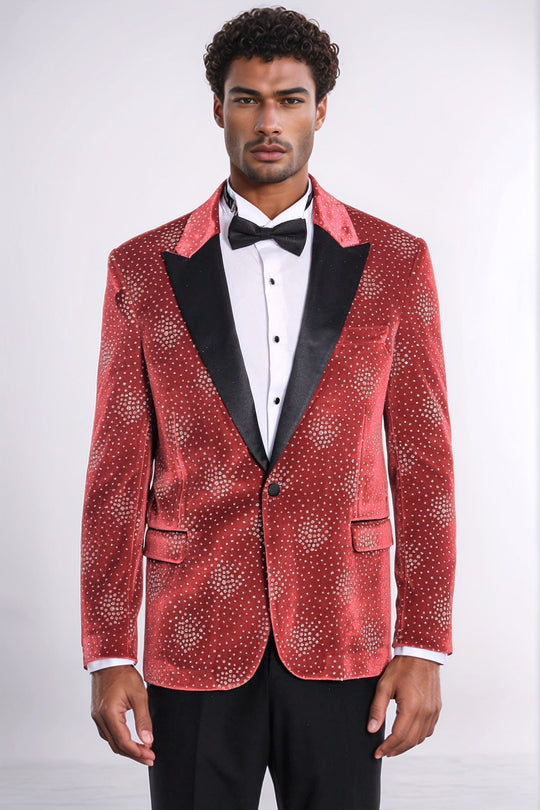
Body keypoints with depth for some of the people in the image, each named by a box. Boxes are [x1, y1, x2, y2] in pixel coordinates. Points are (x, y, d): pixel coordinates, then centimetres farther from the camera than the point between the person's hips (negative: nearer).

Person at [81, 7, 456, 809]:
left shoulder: (395, 262, 0)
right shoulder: (143, 270, 0)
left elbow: (423, 463, 0)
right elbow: (117, 472, 0)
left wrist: (424, 649, -4)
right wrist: (108, 655, -3)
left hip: (341, 643, 0)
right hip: (194, 644, 0)